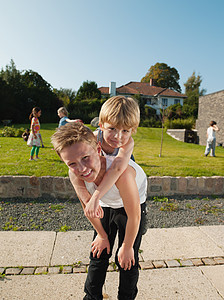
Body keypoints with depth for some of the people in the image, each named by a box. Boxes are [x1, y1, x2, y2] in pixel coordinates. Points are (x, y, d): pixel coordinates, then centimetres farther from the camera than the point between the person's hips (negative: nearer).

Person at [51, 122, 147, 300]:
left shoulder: (120, 171, -45)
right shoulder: (74, 175, -29)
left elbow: (134, 216, -28)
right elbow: (88, 206, -9)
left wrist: (127, 247, -12)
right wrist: (102, 235, 4)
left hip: (132, 205, -3)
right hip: (105, 206, 4)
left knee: (127, 260, 5)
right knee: (98, 254, 14)